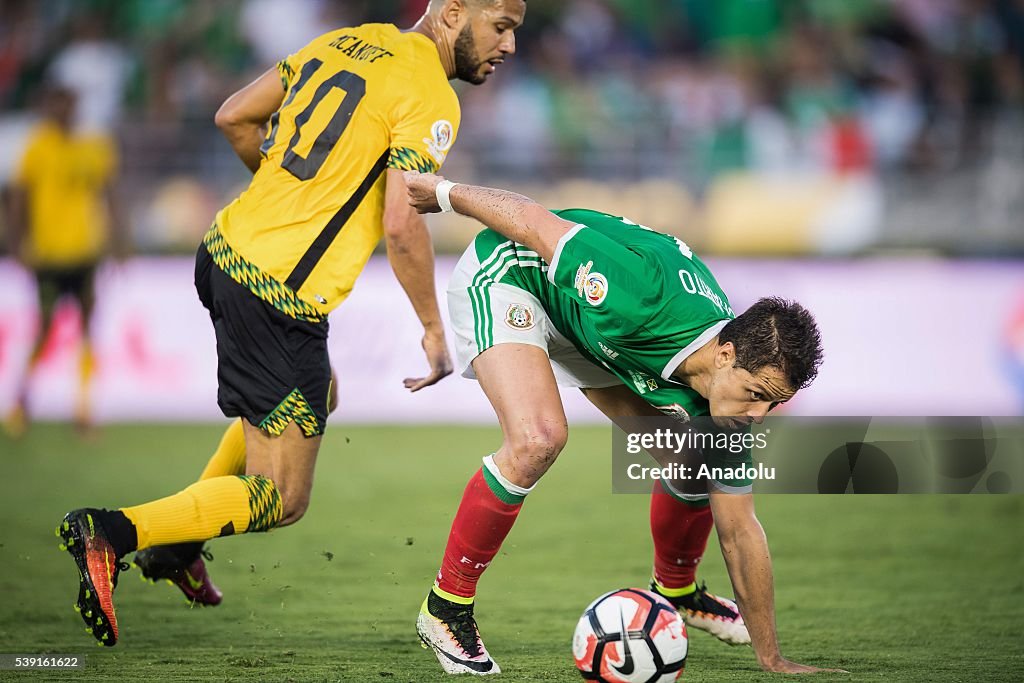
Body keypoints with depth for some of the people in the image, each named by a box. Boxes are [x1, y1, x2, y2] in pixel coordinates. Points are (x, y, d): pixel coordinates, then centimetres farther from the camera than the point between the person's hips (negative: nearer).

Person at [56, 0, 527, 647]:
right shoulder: (430, 98, -11)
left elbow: (234, 117, 15)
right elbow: (401, 225, -19)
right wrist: (434, 330, -7)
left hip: (224, 252, 9)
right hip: (279, 297, -9)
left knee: (315, 399, 33)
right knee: (280, 501, 0)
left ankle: (178, 543, 30)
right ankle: (113, 531, -13)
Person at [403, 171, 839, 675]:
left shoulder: (723, 399, -19)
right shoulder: (648, 299, -41)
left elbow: (739, 534, -9)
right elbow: (537, 224, -28)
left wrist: (771, 658, -7)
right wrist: (445, 193, -11)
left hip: (586, 321, 7)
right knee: (537, 440, -30)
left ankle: (675, 590, 34)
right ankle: (446, 608, -13)